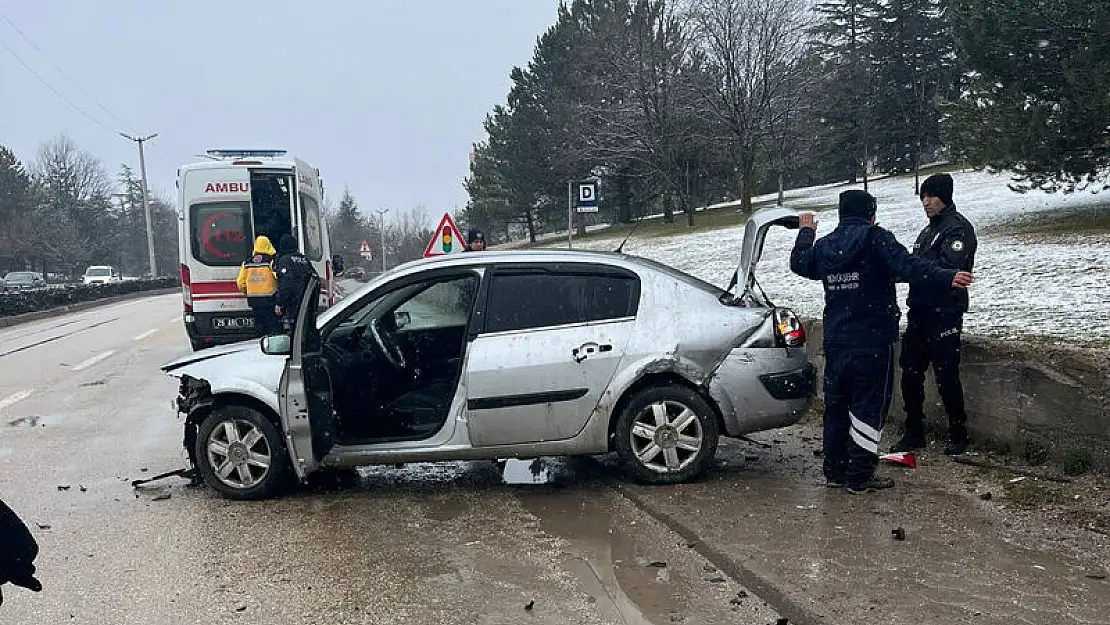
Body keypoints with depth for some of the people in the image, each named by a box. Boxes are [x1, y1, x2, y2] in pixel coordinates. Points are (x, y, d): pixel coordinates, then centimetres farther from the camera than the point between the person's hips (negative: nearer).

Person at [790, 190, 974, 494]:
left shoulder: (824, 245, 8)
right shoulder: (875, 238, -10)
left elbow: (799, 263, 27)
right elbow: (906, 265, -25)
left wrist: (806, 232, 42)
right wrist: (946, 278, -33)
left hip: (835, 343, 6)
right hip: (872, 342, -6)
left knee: (836, 406, 14)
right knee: (868, 407, 1)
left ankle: (835, 471, 22)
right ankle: (860, 476, 3)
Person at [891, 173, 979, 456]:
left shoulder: (959, 228, -9)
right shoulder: (929, 230, 20)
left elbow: (948, 269, -23)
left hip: (945, 315, -8)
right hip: (919, 312, 8)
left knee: (946, 377, -4)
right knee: (910, 374, 9)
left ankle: (958, 434, 11)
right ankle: (914, 432, 19)